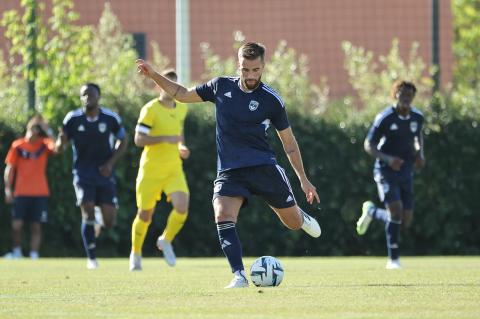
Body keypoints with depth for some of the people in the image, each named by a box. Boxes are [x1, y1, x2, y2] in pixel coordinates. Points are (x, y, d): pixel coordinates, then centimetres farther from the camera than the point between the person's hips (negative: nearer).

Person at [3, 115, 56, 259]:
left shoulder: (44, 145, 4)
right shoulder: (18, 145, 3)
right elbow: (9, 169, 6)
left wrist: (49, 133, -23)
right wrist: (8, 189, -2)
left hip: (40, 193, 0)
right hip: (21, 193, 0)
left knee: (36, 226, 0)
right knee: (16, 224, -6)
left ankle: (34, 254, 5)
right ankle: (17, 251, 13)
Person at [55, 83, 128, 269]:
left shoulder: (111, 118, -5)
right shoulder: (73, 119, -6)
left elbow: (122, 141, 9)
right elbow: (59, 148, -1)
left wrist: (111, 163, -5)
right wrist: (61, 140, -26)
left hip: (104, 172, 1)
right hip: (83, 173, -1)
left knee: (109, 222, -5)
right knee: (88, 211, -16)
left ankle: (99, 222, 33)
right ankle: (91, 258, -6)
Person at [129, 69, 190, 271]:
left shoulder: (181, 109, 7)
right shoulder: (150, 110, -13)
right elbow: (139, 139, -18)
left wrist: (182, 147, 7)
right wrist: (165, 139, -27)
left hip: (174, 169, 4)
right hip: (151, 169, -4)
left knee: (182, 207, -18)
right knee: (145, 214, 4)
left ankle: (166, 241, 9)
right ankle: (136, 254, 28)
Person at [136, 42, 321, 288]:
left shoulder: (271, 100, -4)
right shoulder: (221, 86, 4)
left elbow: (289, 141, 5)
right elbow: (183, 94, 17)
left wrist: (303, 179, 6)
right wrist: (153, 75, 8)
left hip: (264, 167, -1)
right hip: (229, 171, 1)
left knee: (293, 222, 7)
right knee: (223, 218, -25)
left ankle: (301, 218, 46)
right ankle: (239, 275, -21)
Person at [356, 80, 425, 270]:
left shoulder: (417, 117, 2)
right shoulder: (385, 118, -13)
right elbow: (368, 145, -9)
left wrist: (420, 154, 3)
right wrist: (387, 159, -25)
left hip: (406, 172, 5)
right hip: (386, 171, -5)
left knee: (405, 222, 2)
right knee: (396, 211, -21)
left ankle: (371, 212, 32)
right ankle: (393, 259, -7)